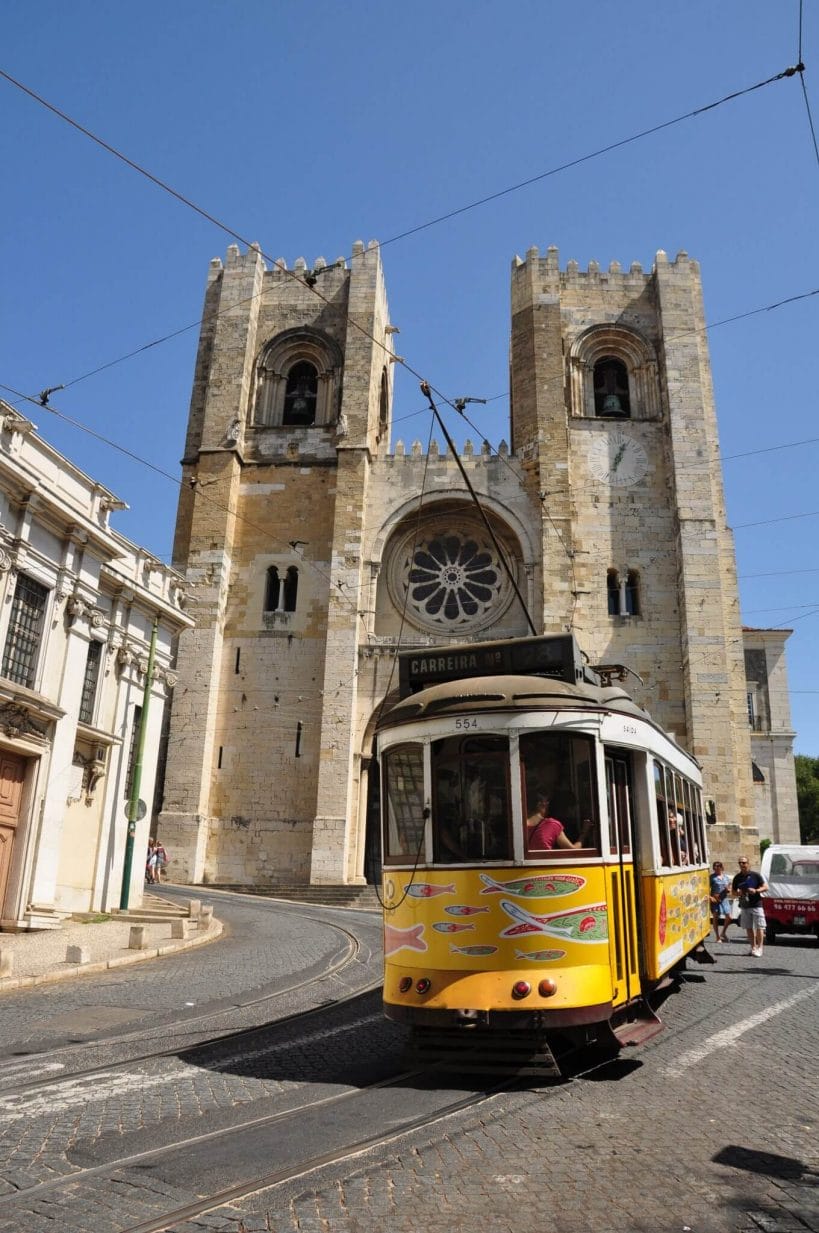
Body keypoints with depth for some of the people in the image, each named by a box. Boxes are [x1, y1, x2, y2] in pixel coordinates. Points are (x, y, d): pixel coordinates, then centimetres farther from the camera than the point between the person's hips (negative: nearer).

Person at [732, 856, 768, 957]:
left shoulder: (755, 875, -3)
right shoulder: (737, 877, 7)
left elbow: (765, 887, -2)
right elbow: (733, 891, 15)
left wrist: (756, 891, -18)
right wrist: (738, 892, -8)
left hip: (756, 905, -4)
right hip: (744, 906, 4)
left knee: (759, 927, -4)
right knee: (748, 928, 8)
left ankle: (759, 948, 2)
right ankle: (753, 947, 17)